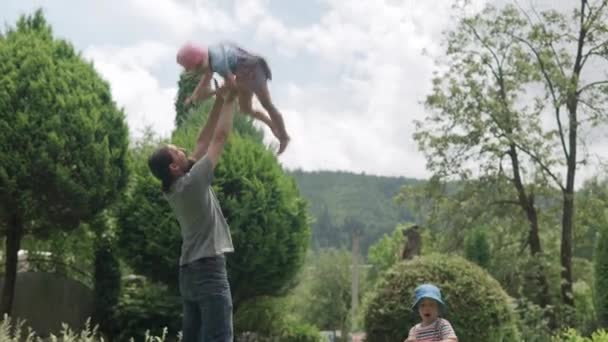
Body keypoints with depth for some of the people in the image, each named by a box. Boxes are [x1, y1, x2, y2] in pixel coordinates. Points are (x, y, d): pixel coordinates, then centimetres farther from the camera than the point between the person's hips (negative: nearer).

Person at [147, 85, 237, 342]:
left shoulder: (175, 188, 10)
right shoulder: (192, 182, -14)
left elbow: (203, 141, 15)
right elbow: (220, 137, -9)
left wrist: (218, 102, 15)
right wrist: (229, 100, 2)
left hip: (190, 271, 10)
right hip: (209, 269, -9)